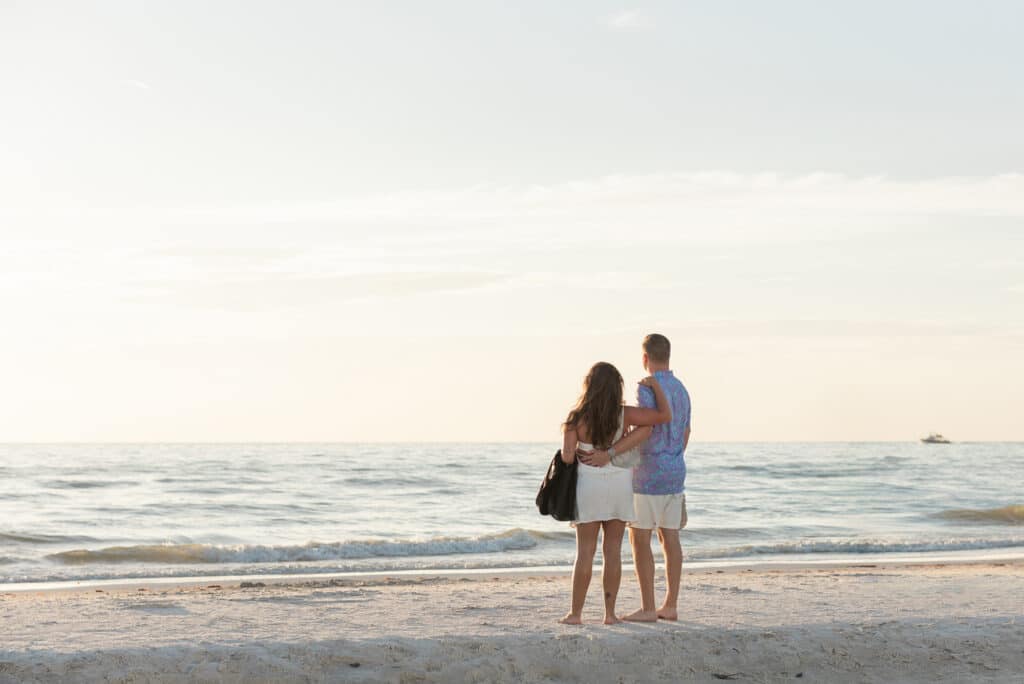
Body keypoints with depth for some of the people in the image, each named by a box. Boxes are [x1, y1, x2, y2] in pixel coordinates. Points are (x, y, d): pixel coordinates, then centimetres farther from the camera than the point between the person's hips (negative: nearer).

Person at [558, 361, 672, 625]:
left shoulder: (576, 417, -13)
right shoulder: (623, 414, -10)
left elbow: (567, 456, -17)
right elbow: (665, 416, -13)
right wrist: (655, 386, 0)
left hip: (589, 483, -1)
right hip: (619, 484, 1)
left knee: (585, 551, 5)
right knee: (613, 551, 6)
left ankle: (576, 613, 6)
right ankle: (610, 613, 7)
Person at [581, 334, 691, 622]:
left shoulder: (646, 388, -17)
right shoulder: (681, 390, 11)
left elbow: (645, 430, -29)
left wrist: (609, 455, -35)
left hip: (649, 475, -8)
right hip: (675, 474, 8)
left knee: (639, 540, -3)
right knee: (669, 538, 9)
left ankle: (648, 608, -5)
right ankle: (670, 605, 9)